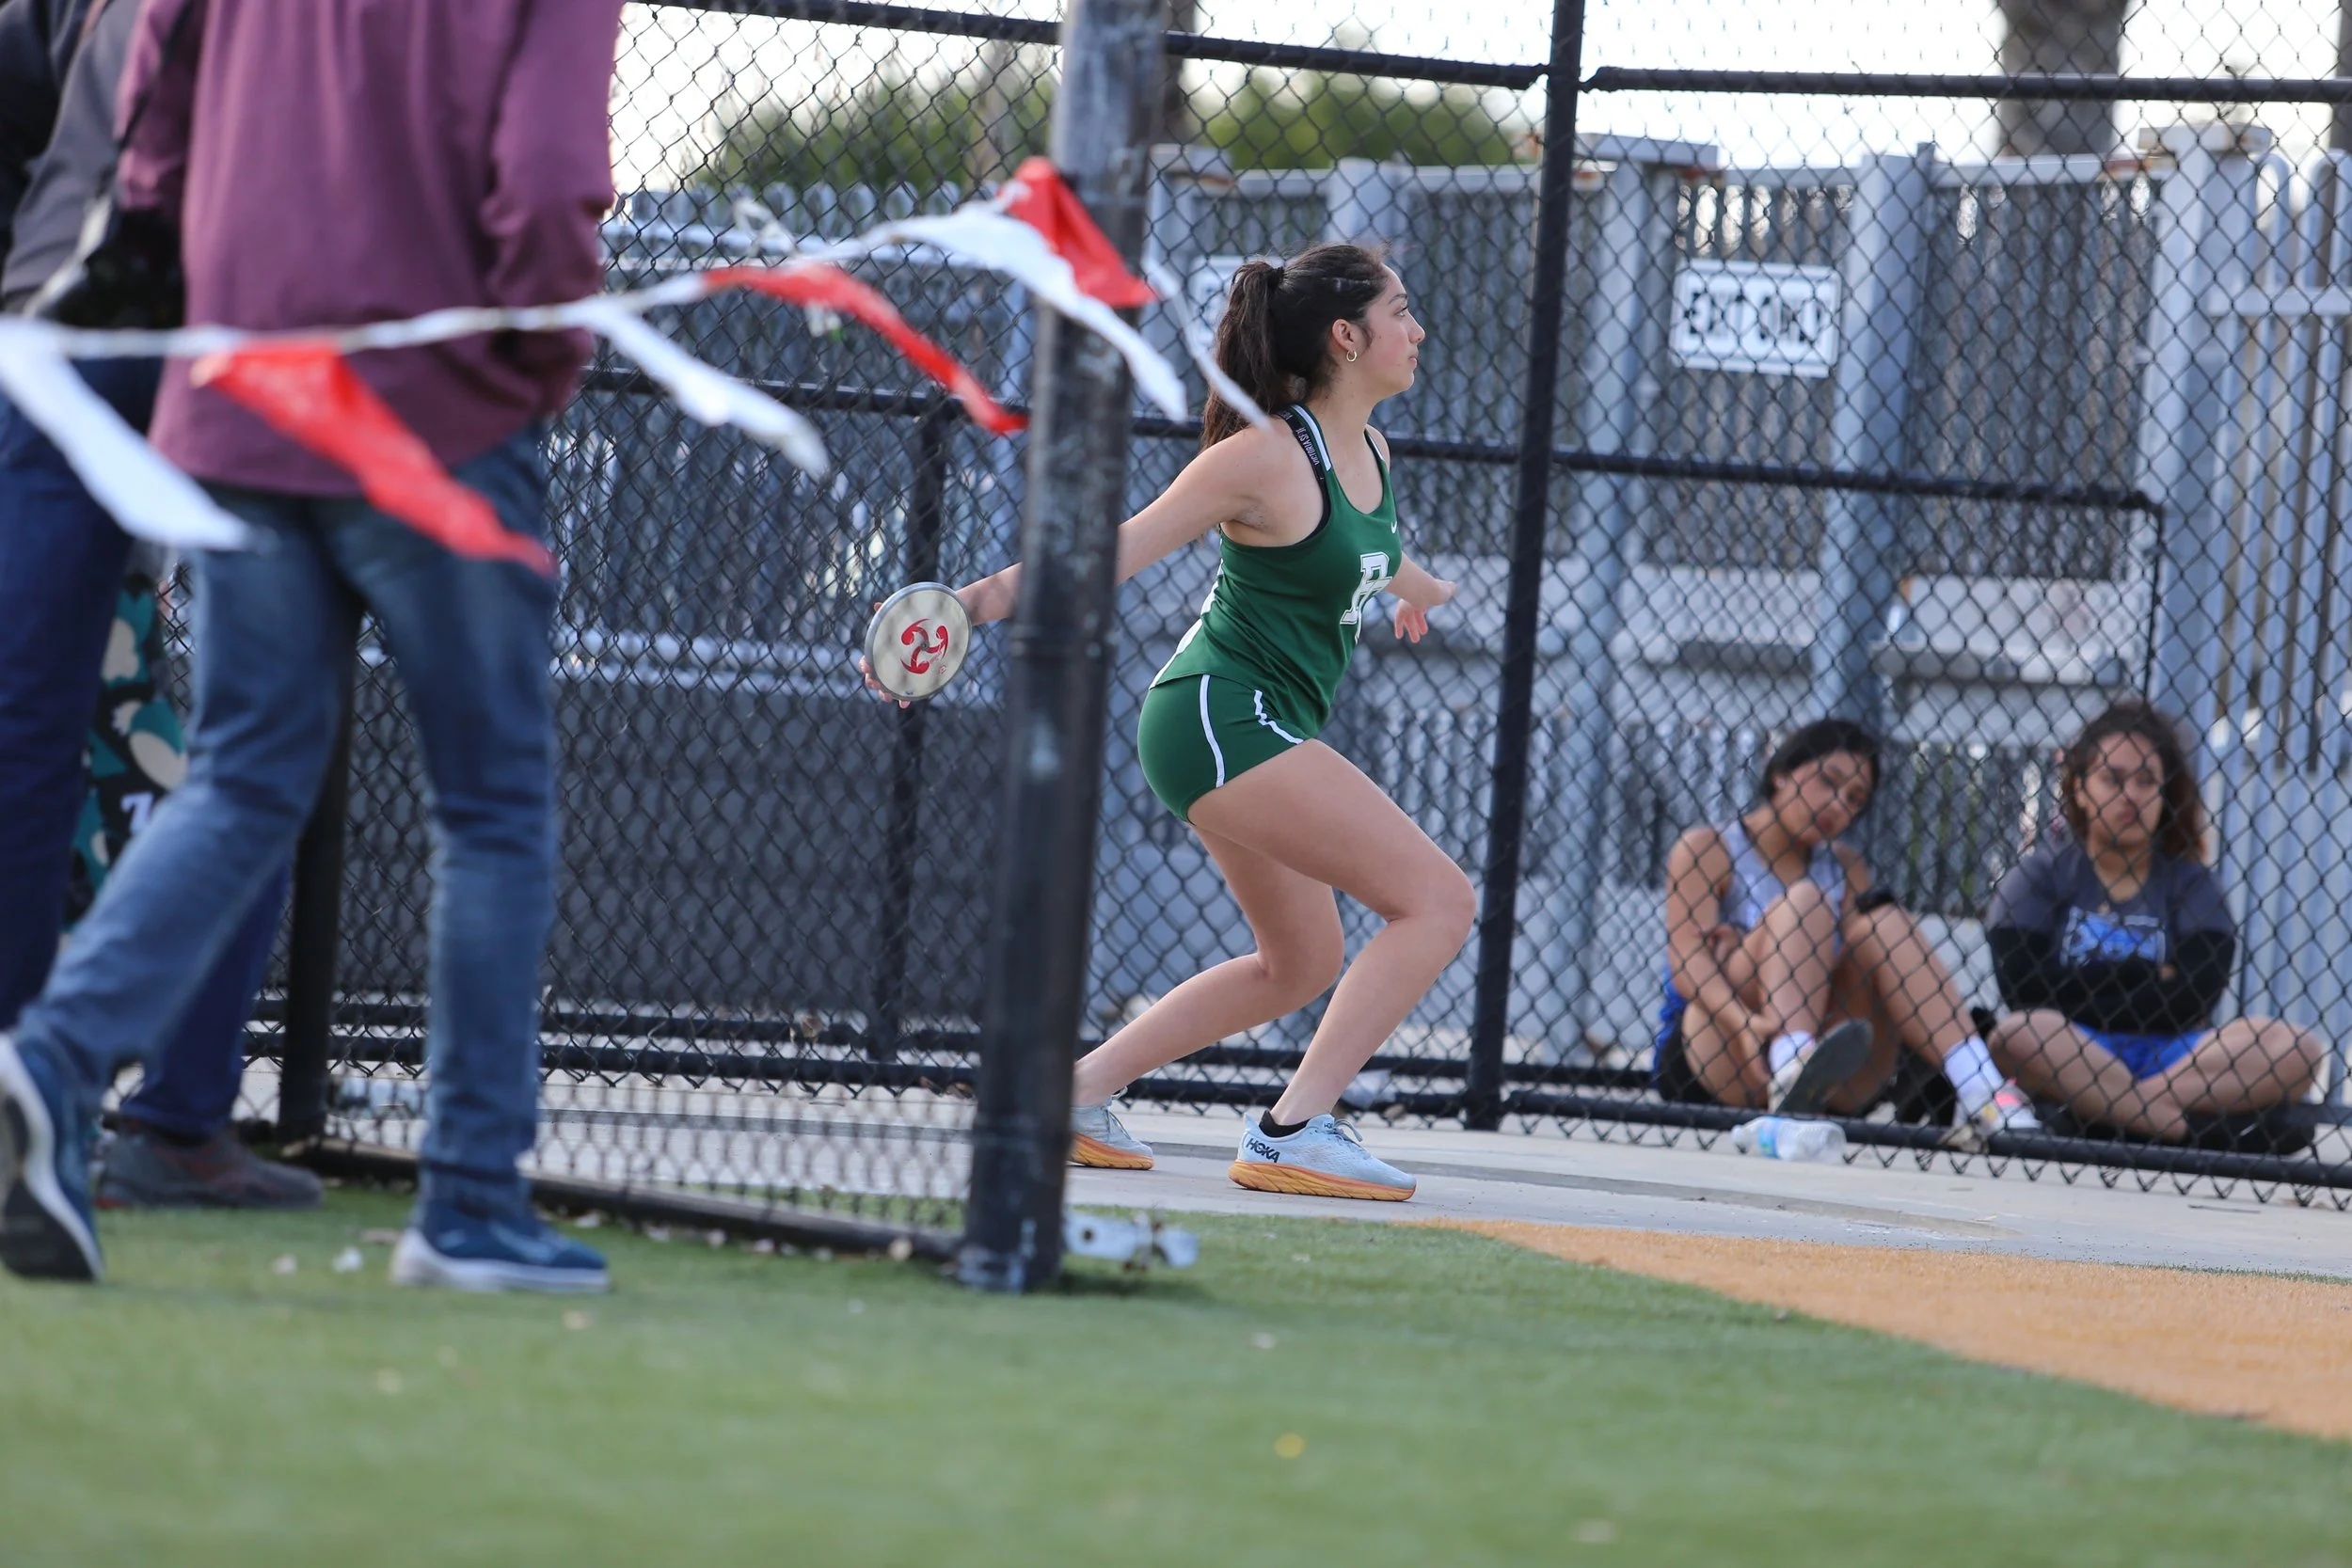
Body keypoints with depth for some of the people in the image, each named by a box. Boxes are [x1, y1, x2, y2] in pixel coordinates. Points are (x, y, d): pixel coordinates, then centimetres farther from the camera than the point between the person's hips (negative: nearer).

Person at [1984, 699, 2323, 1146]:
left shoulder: (2191, 884, 12)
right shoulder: (2040, 874, 9)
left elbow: (2193, 997, -5)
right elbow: (2023, 986, -8)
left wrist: (2086, 988, -3)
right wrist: (2146, 976, -2)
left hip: (2170, 1055, 2)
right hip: (2071, 1054, -2)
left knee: (2297, 1050, -23)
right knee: (2019, 1035, -36)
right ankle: (2184, 1126, -36)